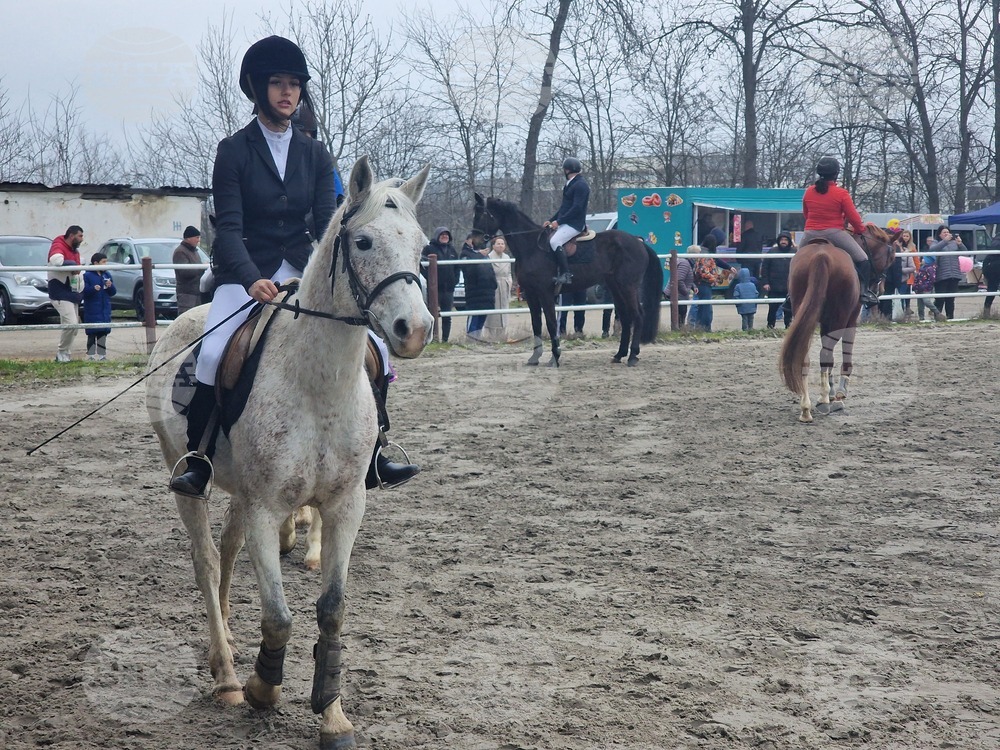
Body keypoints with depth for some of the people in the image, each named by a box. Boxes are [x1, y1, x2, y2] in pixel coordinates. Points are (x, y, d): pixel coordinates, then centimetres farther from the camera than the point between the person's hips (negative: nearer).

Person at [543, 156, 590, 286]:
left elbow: (577, 208, -21)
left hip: (575, 224, -11)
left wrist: (559, 221, -21)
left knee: (554, 241, -29)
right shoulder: (570, 184, 18)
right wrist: (551, 220, 14)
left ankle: (565, 274, -30)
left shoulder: (580, 185, -13)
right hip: (565, 223, 11)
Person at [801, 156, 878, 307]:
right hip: (834, 233, -4)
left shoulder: (808, 192, 6)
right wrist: (860, 229, 13)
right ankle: (864, 292, -12)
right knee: (862, 260, 1)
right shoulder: (841, 194, -8)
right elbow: (853, 217, -6)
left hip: (811, 234, 4)